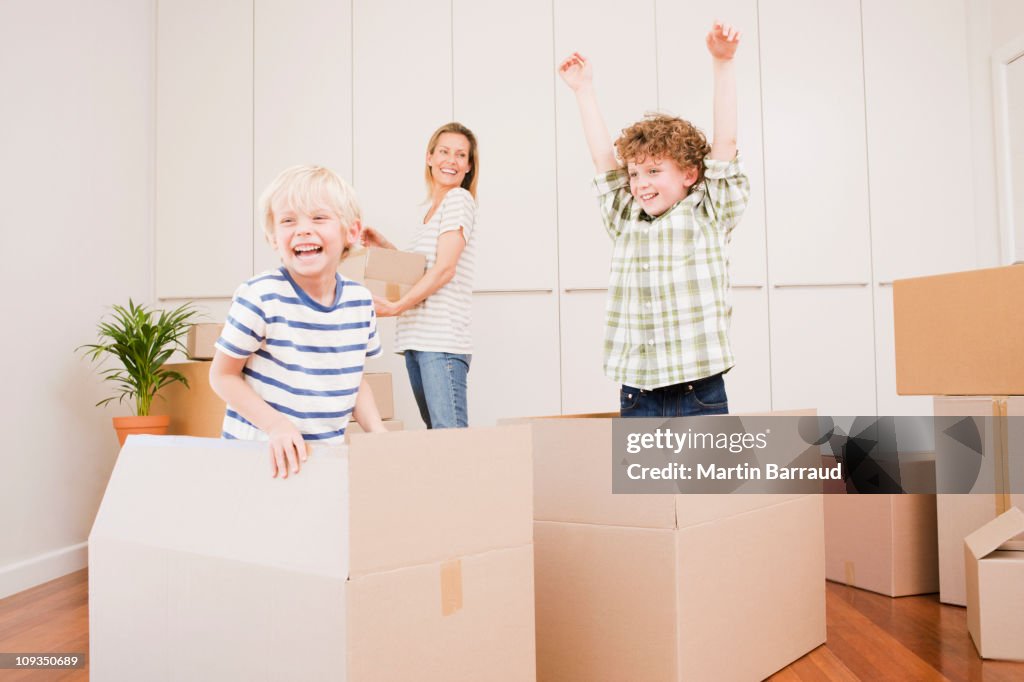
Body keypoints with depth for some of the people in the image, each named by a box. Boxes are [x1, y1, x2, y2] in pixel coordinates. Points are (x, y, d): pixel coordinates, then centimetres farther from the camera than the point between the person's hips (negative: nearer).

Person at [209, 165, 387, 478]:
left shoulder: (360, 300, -1)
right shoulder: (262, 296, -15)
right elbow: (223, 374, -8)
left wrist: (377, 430, -1)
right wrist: (276, 425, -19)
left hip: (328, 452, 4)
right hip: (258, 452, -4)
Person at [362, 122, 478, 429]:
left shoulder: (459, 199, -3)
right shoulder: (431, 211, 23)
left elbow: (444, 269, -13)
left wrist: (395, 307, -15)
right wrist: (385, 246, 19)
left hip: (442, 339, -9)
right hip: (416, 338, 9)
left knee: (450, 433, -14)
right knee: (434, 430, 9)